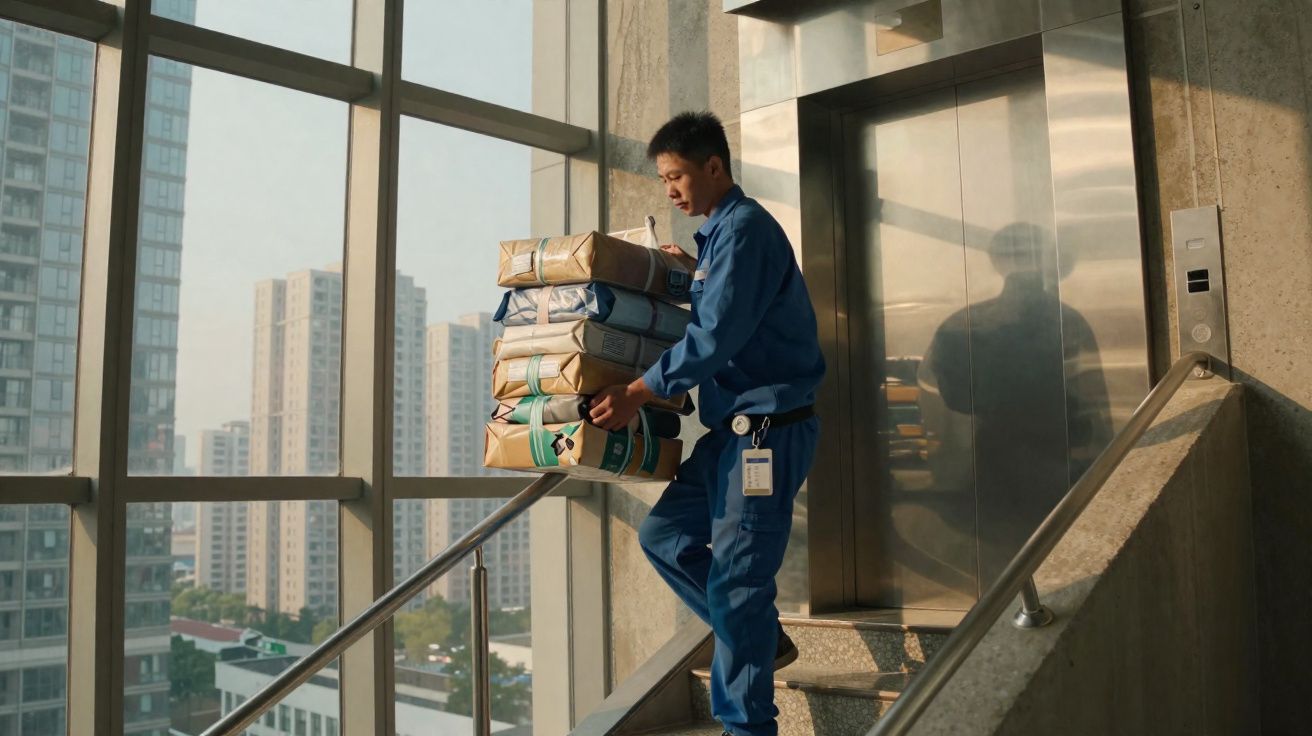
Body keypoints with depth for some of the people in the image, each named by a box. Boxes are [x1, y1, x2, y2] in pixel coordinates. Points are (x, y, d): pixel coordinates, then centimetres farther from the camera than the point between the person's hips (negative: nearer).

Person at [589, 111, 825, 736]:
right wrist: (693, 272, 24)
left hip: (768, 428, -10)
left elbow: (718, 335, -22)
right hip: (733, 427, 10)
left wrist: (638, 393, -21)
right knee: (663, 533, 12)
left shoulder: (745, 228, -13)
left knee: (735, 578, -6)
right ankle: (763, 638, 21)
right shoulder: (718, 231, 16)